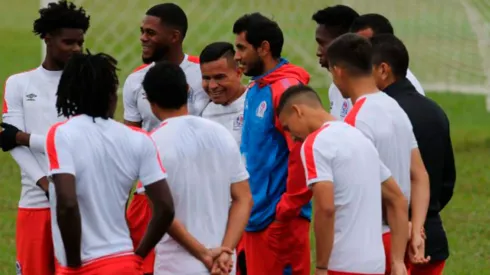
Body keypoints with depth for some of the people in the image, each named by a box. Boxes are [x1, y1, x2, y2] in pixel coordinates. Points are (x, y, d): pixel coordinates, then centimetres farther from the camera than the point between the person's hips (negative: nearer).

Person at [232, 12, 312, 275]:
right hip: (256, 216, 9)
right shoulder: (254, 90, 13)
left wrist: (288, 209, -19)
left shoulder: (286, 89, -15)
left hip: (280, 220, -9)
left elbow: (304, 154, -22)